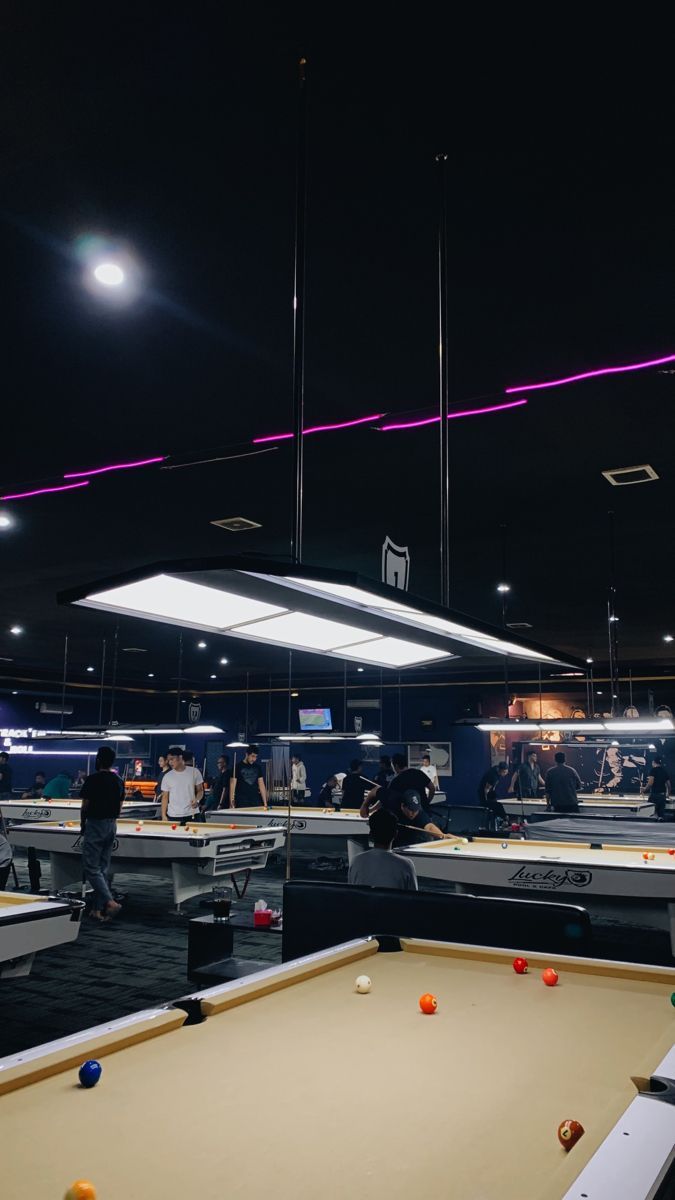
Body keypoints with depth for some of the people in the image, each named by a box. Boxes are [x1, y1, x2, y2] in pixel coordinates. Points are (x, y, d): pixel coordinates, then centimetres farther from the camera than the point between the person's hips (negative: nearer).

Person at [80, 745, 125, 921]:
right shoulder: (119, 781, 7)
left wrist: (83, 823, 6)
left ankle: (110, 902, -15)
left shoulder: (92, 779, -13)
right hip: (112, 826, 7)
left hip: (95, 825, -7)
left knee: (91, 868, -2)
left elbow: (85, 806, -10)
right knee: (103, 868, 11)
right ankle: (98, 909, 13)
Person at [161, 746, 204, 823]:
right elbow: (165, 797, 6)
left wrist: (197, 800, -13)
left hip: (191, 815, -1)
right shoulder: (167, 776, 3)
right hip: (173, 816, 1)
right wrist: (163, 815, -1)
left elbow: (200, 790, 7)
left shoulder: (194, 772, 1)